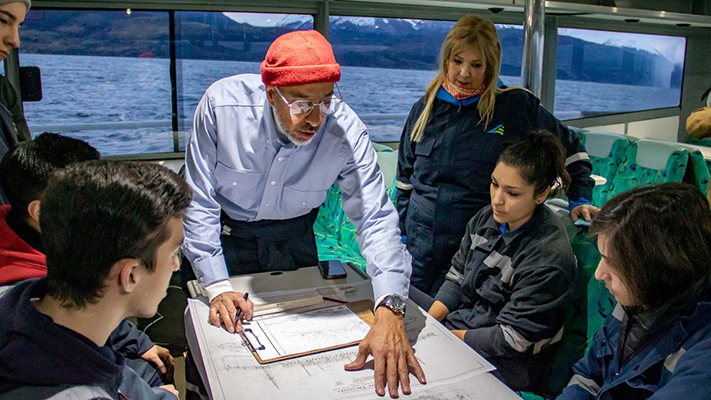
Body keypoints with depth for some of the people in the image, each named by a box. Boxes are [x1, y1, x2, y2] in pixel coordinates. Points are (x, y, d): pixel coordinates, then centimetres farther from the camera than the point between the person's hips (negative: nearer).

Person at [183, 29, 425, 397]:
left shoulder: (347, 131, -29)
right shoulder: (222, 104, -29)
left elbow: (375, 218, -31)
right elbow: (199, 202, -21)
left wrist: (389, 312, -45)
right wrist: (217, 287, -27)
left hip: (294, 239, 1)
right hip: (225, 234, 0)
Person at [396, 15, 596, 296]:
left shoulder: (516, 106, -4)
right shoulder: (426, 108, 5)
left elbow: (569, 147, 9)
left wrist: (579, 199, 1)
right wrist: (401, 232, 13)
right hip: (419, 248, 4)